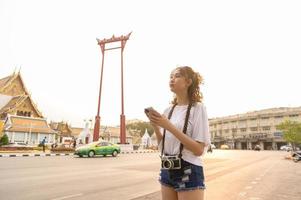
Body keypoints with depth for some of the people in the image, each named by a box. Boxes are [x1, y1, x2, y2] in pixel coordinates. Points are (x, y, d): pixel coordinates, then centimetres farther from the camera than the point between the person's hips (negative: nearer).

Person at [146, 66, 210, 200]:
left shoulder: (198, 108, -10)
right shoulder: (168, 111, 5)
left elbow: (199, 150, -17)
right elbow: (163, 146, 9)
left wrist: (169, 126, -22)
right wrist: (155, 126, -8)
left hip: (189, 173, -5)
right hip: (167, 171, 5)